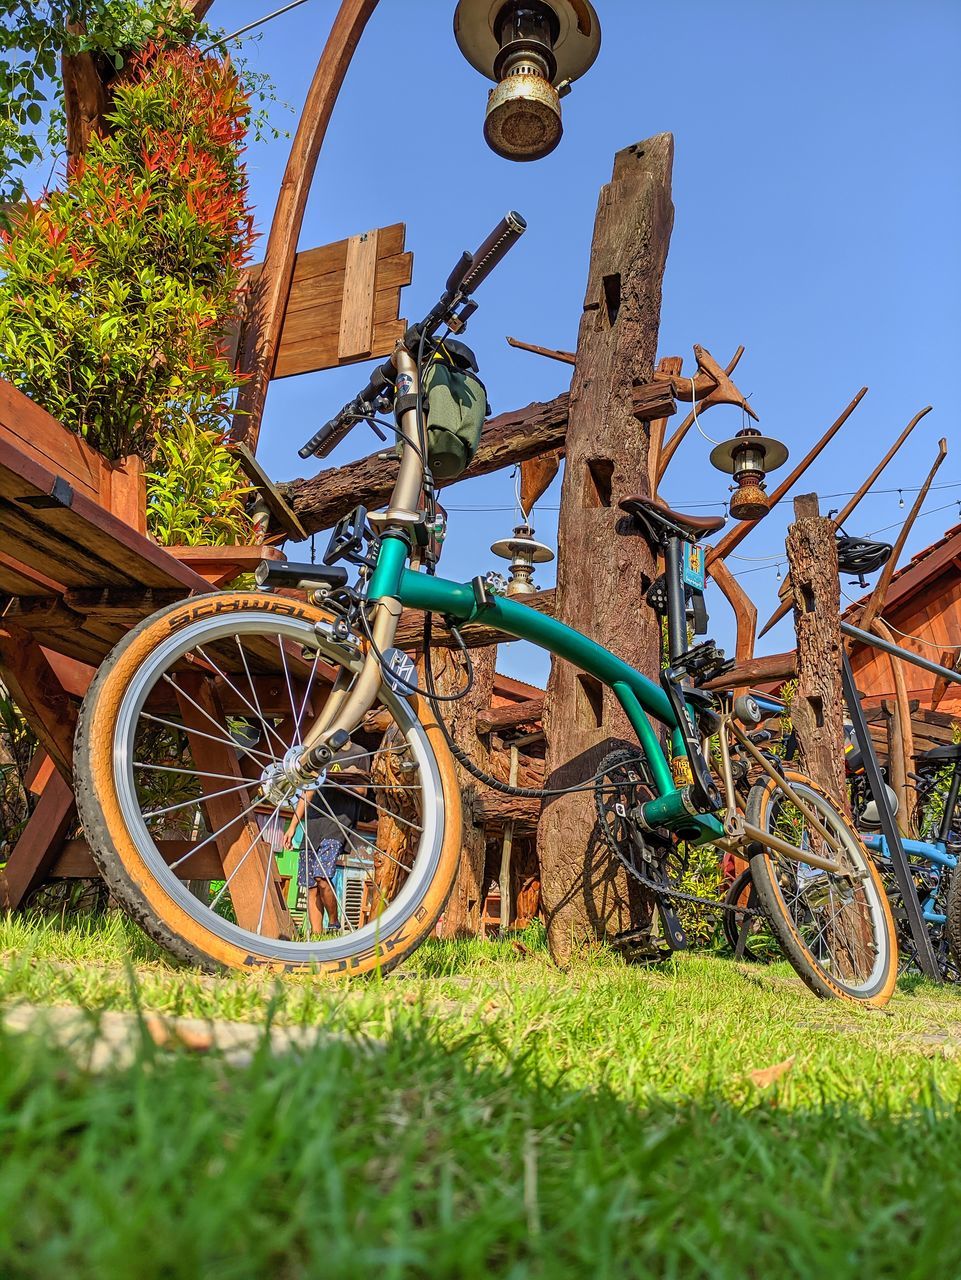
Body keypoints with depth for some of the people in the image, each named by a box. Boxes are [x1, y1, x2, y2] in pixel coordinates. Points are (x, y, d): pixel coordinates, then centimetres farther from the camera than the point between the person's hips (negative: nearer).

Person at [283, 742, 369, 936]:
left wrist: (331, 777, -12)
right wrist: (292, 827, 16)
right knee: (311, 886, 1)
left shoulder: (358, 754, 9)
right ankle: (316, 936, 5)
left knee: (322, 878, -19)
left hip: (338, 821, -5)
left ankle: (334, 925, -1)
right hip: (312, 825, 5)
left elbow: (362, 790, 0)